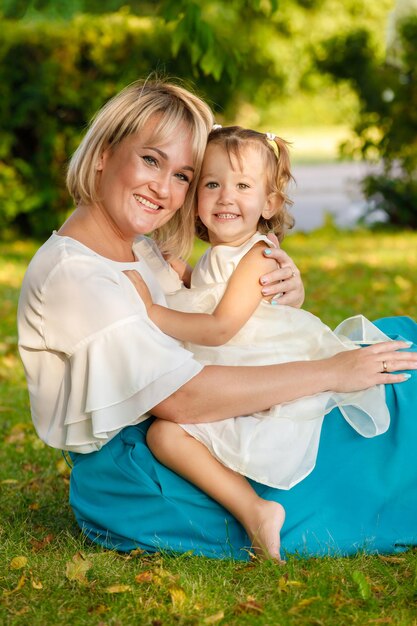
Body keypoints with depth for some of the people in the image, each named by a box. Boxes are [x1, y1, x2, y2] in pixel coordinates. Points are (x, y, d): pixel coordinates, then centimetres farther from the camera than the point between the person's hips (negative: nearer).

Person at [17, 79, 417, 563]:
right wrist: (329, 372, -22)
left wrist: (285, 294, -9)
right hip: (125, 480, -9)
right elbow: (183, 399, -26)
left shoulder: (143, 255, 11)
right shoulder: (70, 274, -19)